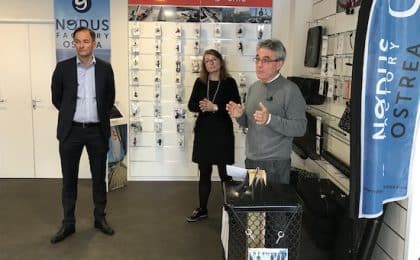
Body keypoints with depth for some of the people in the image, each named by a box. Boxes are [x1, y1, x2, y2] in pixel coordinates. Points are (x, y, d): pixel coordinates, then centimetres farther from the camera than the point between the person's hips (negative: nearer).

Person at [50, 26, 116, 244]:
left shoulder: (105, 68, 2)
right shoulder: (63, 67, -2)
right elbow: (56, 97, 9)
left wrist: (100, 116, 11)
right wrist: (70, 114, 13)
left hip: (97, 130, 1)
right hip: (71, 130, -1)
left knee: (99, 177, 10)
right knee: (69, 178, 6)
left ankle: (100, 218, 25)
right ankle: (68, 223, 19)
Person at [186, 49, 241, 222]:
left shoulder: (229, 82, -4)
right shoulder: (200, 82, 6)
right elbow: (191, 105, 3)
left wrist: (215, 107, -19)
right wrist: (202, 107, -17)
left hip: (222, 133, -3)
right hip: (203, 132, 4)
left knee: (225, 173, 1)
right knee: (204, 172, 12)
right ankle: (202, 209, 25)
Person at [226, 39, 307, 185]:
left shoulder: (290, 90, -12)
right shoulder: (254, 87, 10)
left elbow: (300, 128, -18)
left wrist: (270, 119, -28)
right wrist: (239, 116, -4)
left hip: (275, 164, -6)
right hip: (250, 160, 6)